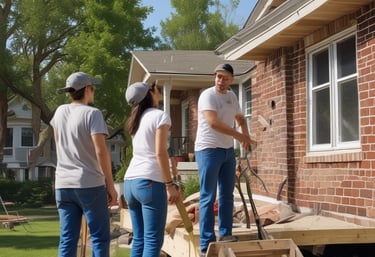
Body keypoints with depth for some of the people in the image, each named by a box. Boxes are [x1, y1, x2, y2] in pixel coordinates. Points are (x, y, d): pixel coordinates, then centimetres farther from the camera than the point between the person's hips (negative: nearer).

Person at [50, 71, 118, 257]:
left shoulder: (60, 112, 11)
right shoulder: (92, 113, -7)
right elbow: (101, 152, -15)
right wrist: (110, 185, -11)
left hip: (63, 185, 6)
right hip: (90, 185, -6)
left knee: (67, 239, 5)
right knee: (99, 238, 1)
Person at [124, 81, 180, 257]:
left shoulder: (136, 119, 18)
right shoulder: (160, 116, -4)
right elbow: (160, 153, -12)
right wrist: (170, 185, -11)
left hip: (130, 181, 8)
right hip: (150, 182, -8)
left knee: (139, 239, 11)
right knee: (153, 240, -7)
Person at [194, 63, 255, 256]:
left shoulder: (232, 96, 12)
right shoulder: (208, 95, -12)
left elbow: (240, 118, 27)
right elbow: (213, 122, -25)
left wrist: (246, 134, 7)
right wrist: (239, 135, -20)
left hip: (228, 150, 8)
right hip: (208, 150, -8)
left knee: (227, 195, 13)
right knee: (208, 197, -5)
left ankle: (225, 233, 26)